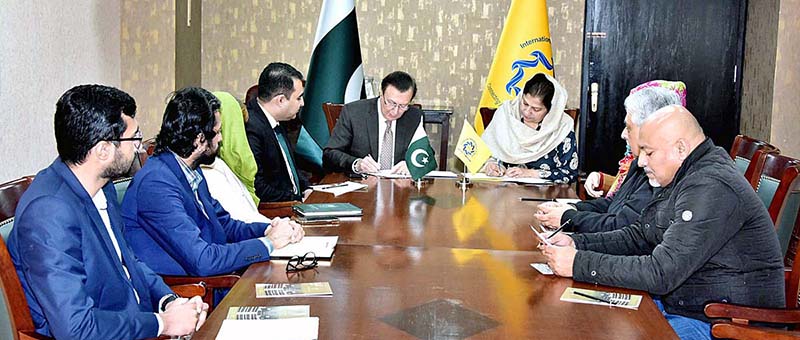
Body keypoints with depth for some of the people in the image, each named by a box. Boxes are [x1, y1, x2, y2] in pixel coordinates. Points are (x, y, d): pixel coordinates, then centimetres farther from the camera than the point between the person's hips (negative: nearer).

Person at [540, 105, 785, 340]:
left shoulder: (711, 189, -25)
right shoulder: (679, 178, 9)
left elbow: (661, 274, -29)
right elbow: (638, 236, 14)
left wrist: (579, 264, -24)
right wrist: (577, 243, -1)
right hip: (676, 302, 10)